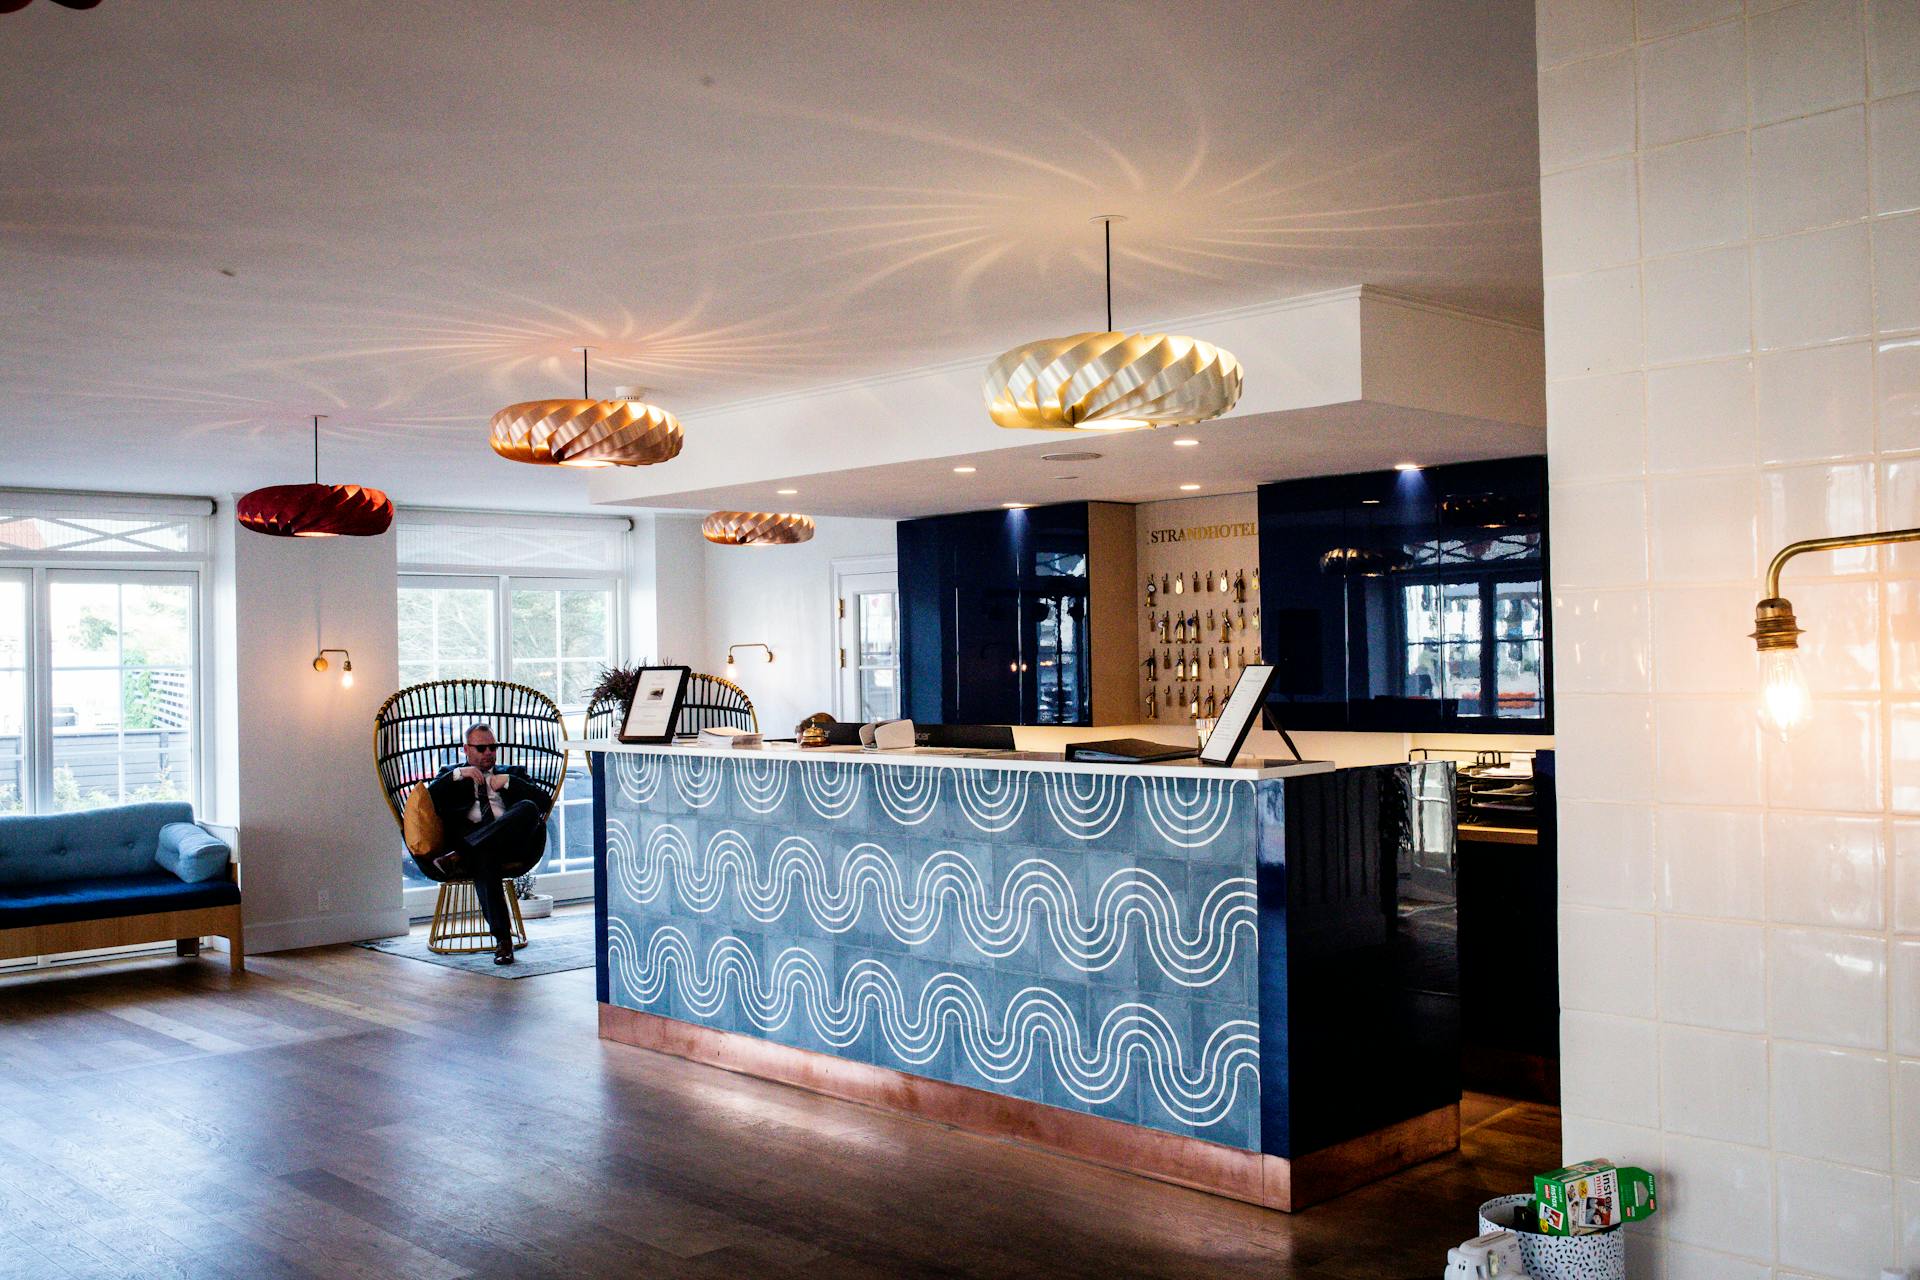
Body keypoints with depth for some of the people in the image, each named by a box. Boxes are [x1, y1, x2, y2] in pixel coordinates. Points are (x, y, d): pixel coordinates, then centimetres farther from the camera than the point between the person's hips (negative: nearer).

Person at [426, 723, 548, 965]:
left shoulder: (513, 772, 30)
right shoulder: (451, 775, 30)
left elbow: (543, 800, 13)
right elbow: (428, 799, 9)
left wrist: (507, 781, 3)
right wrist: (458, 775, -1)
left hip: (512, 843, 2)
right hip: (469, 835, -1)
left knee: (528, 808, -32)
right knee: (484, 858, -39)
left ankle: (461, 855, -39)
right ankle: (502, 939, -40)